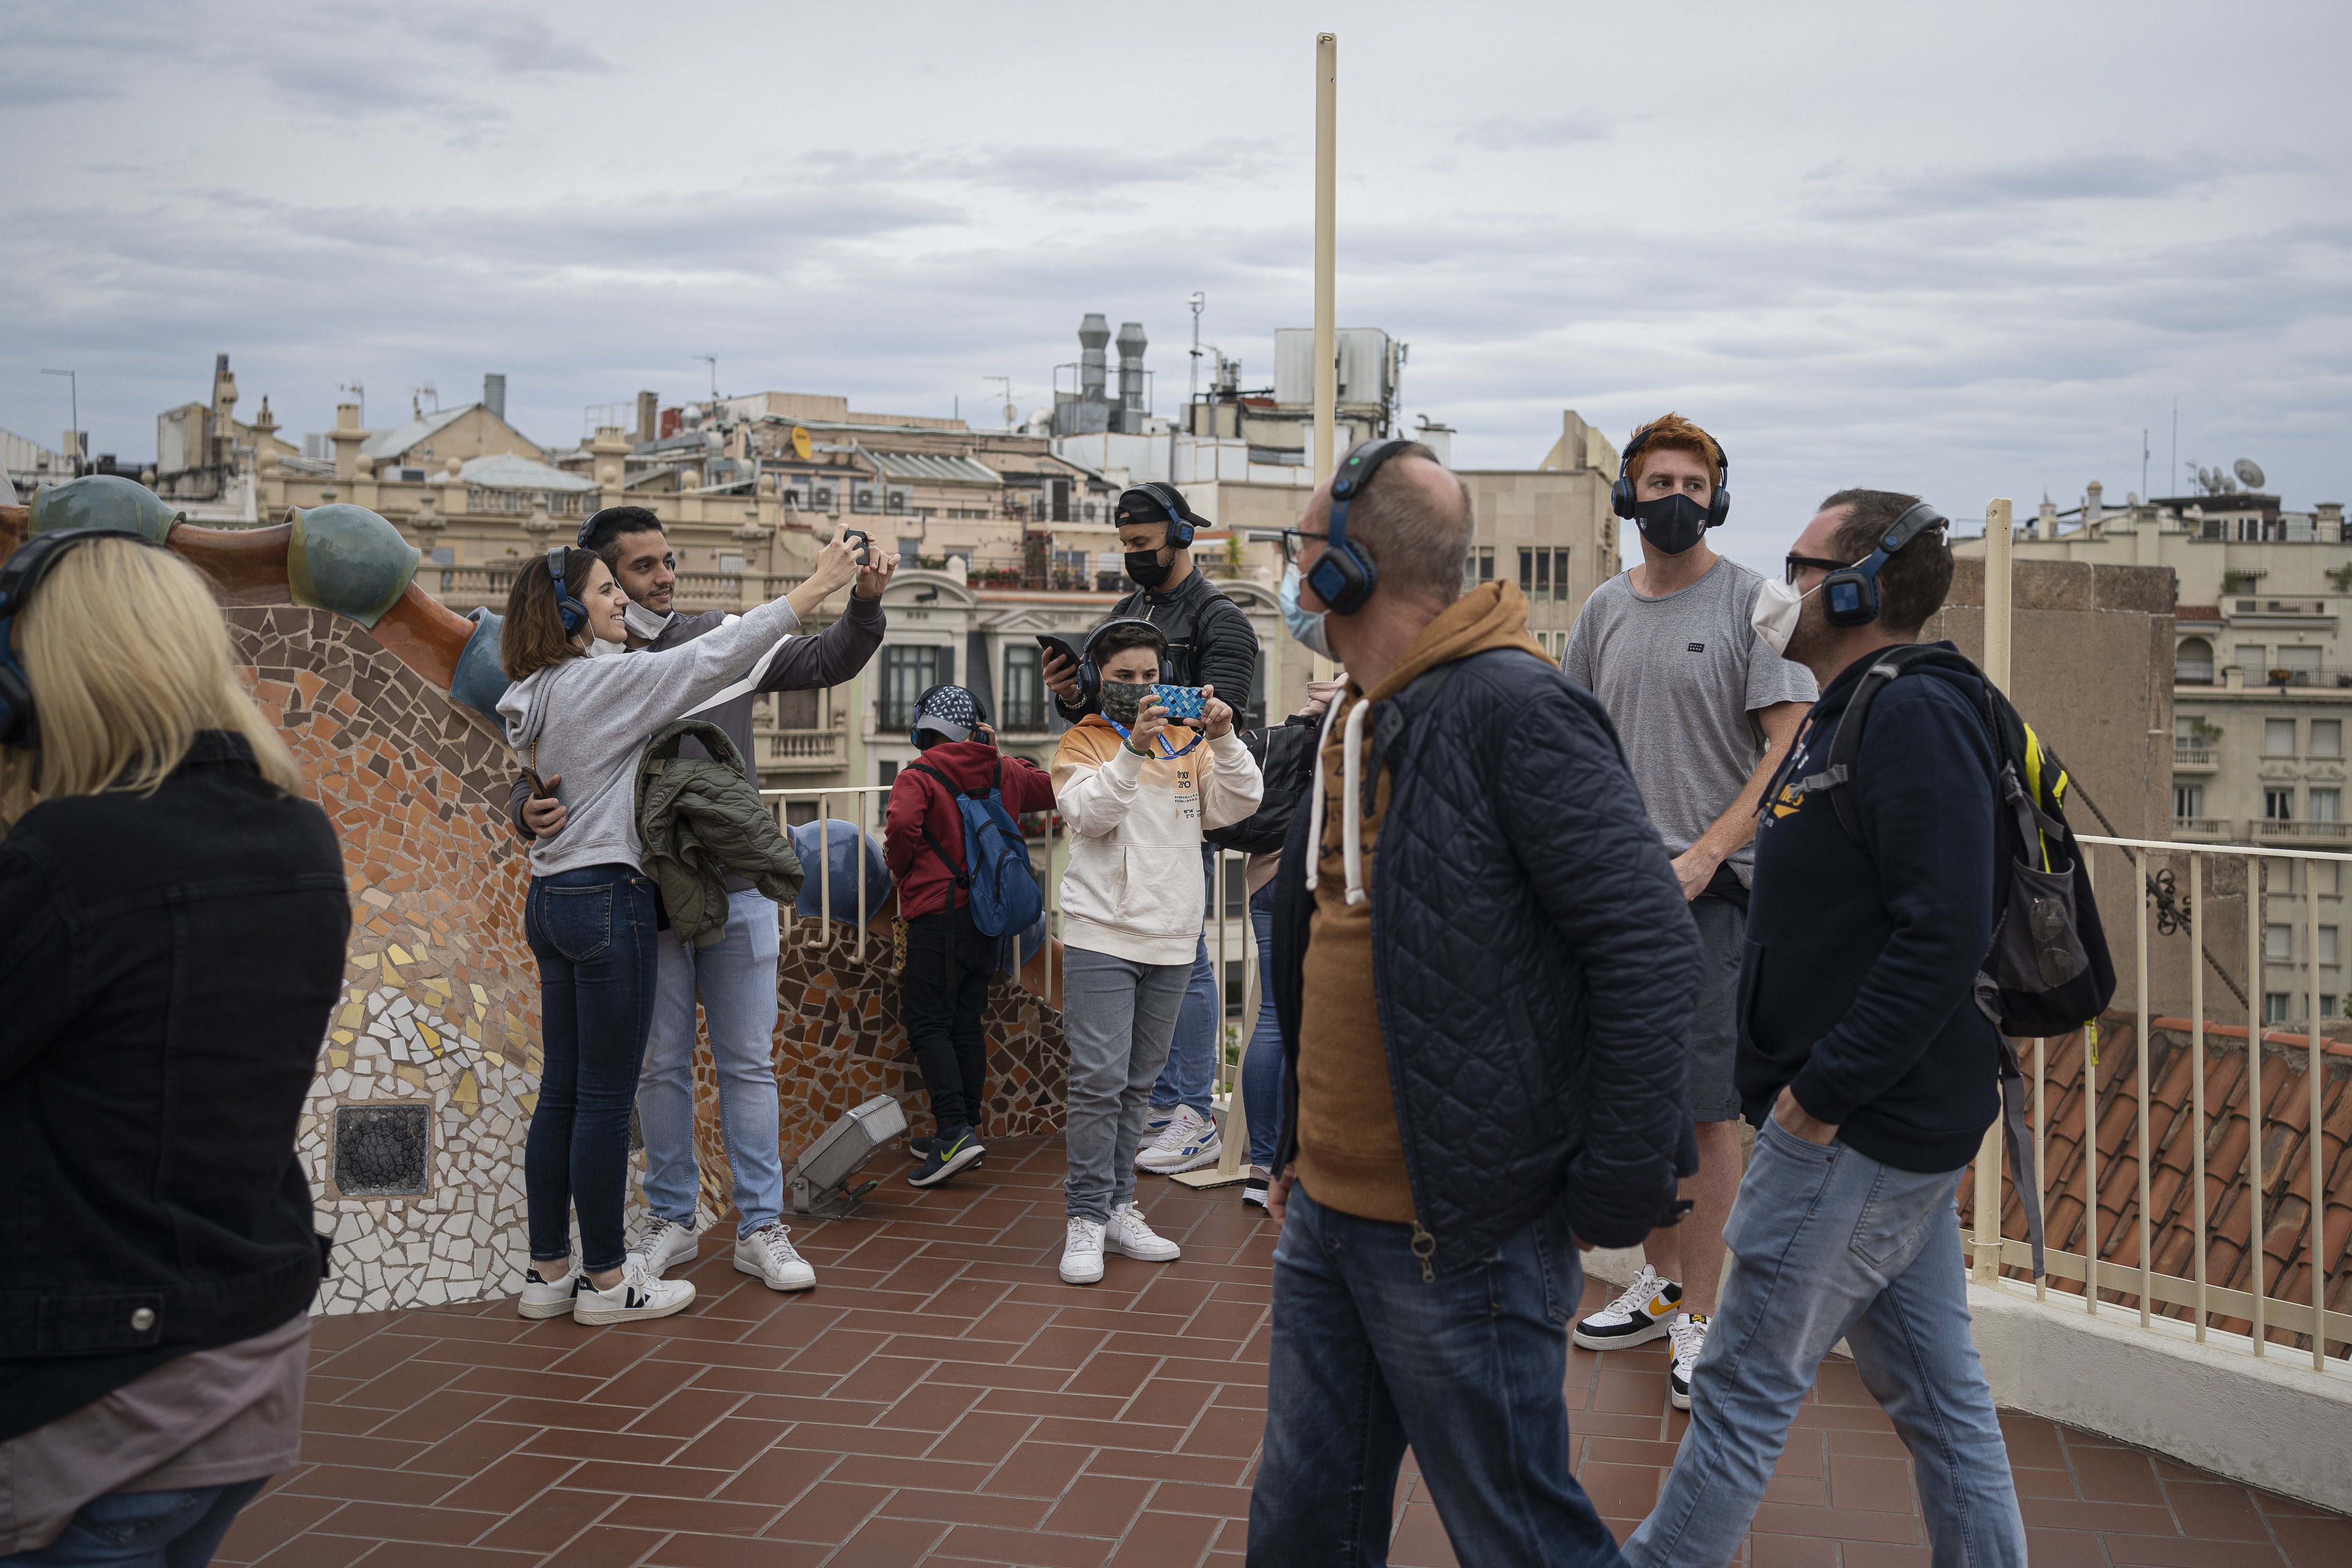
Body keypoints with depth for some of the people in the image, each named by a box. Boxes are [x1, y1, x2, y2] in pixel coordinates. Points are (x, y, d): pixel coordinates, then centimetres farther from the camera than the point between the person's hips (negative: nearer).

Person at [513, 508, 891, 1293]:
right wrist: (530, 813, -22)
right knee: (661, 1066, 9)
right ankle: (671, 1219, 24)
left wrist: (865, 606, -13)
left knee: (749, 1063, 5)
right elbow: (536, 779, 1)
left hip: (737, 890, 1)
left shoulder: (721, 639, 4)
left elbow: (826, 661, 6)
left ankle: (761, 1227, 13)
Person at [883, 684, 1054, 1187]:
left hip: (939, 914, -7)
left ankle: (956, 1131, -17)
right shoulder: (1003, 772, 8)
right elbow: (1052, 789, 21)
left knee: (926, 1021, -5)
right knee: (967, 1024, 13)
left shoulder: (918, 777, -10)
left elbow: (902, 824, -27)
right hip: (989, 916, 7)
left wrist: (902, 866, -7)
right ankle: (963, 1131, 17)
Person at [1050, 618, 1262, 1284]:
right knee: (1099, 1079, -9)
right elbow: (1089, 814, -15)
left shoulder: (1185, 744, 13)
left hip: (1171, 939, 4)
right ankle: (1087, 1218, -2)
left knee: (1137, 1082, 11)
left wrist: (1223, 739, -14)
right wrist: (1133, 749, -26)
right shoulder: (1083, 743, 3)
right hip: (1102, 936, -4)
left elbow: (1238, 804, 0)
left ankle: (1117, 1209, 19)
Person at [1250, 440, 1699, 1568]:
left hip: (1461, 1242, -9)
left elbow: (1651, 952, -20)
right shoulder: (1355, 723, 12)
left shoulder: (1514, 711, -17)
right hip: (1324, 1220, 9)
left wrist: (1615, 1196, -17)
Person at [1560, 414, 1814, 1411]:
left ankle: (1701, 1316, 2)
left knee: (1705, 1106, -6)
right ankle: (1662, 1282, 27)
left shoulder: (1754, 603, -4)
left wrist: (1701, 856, -15)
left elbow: (1789, 747, -9)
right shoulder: (1605, 609, 12)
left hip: (1713, 888, -5)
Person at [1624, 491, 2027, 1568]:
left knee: (1747, 1380, 2)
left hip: (1858, 1127, -10)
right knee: (1931, 1383, 16)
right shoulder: (1848, 715, 14)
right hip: (1885, 1116, 10)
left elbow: (1945, 935, -27)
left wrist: (1825, 1090, -23)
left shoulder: (1916, 717, -18)